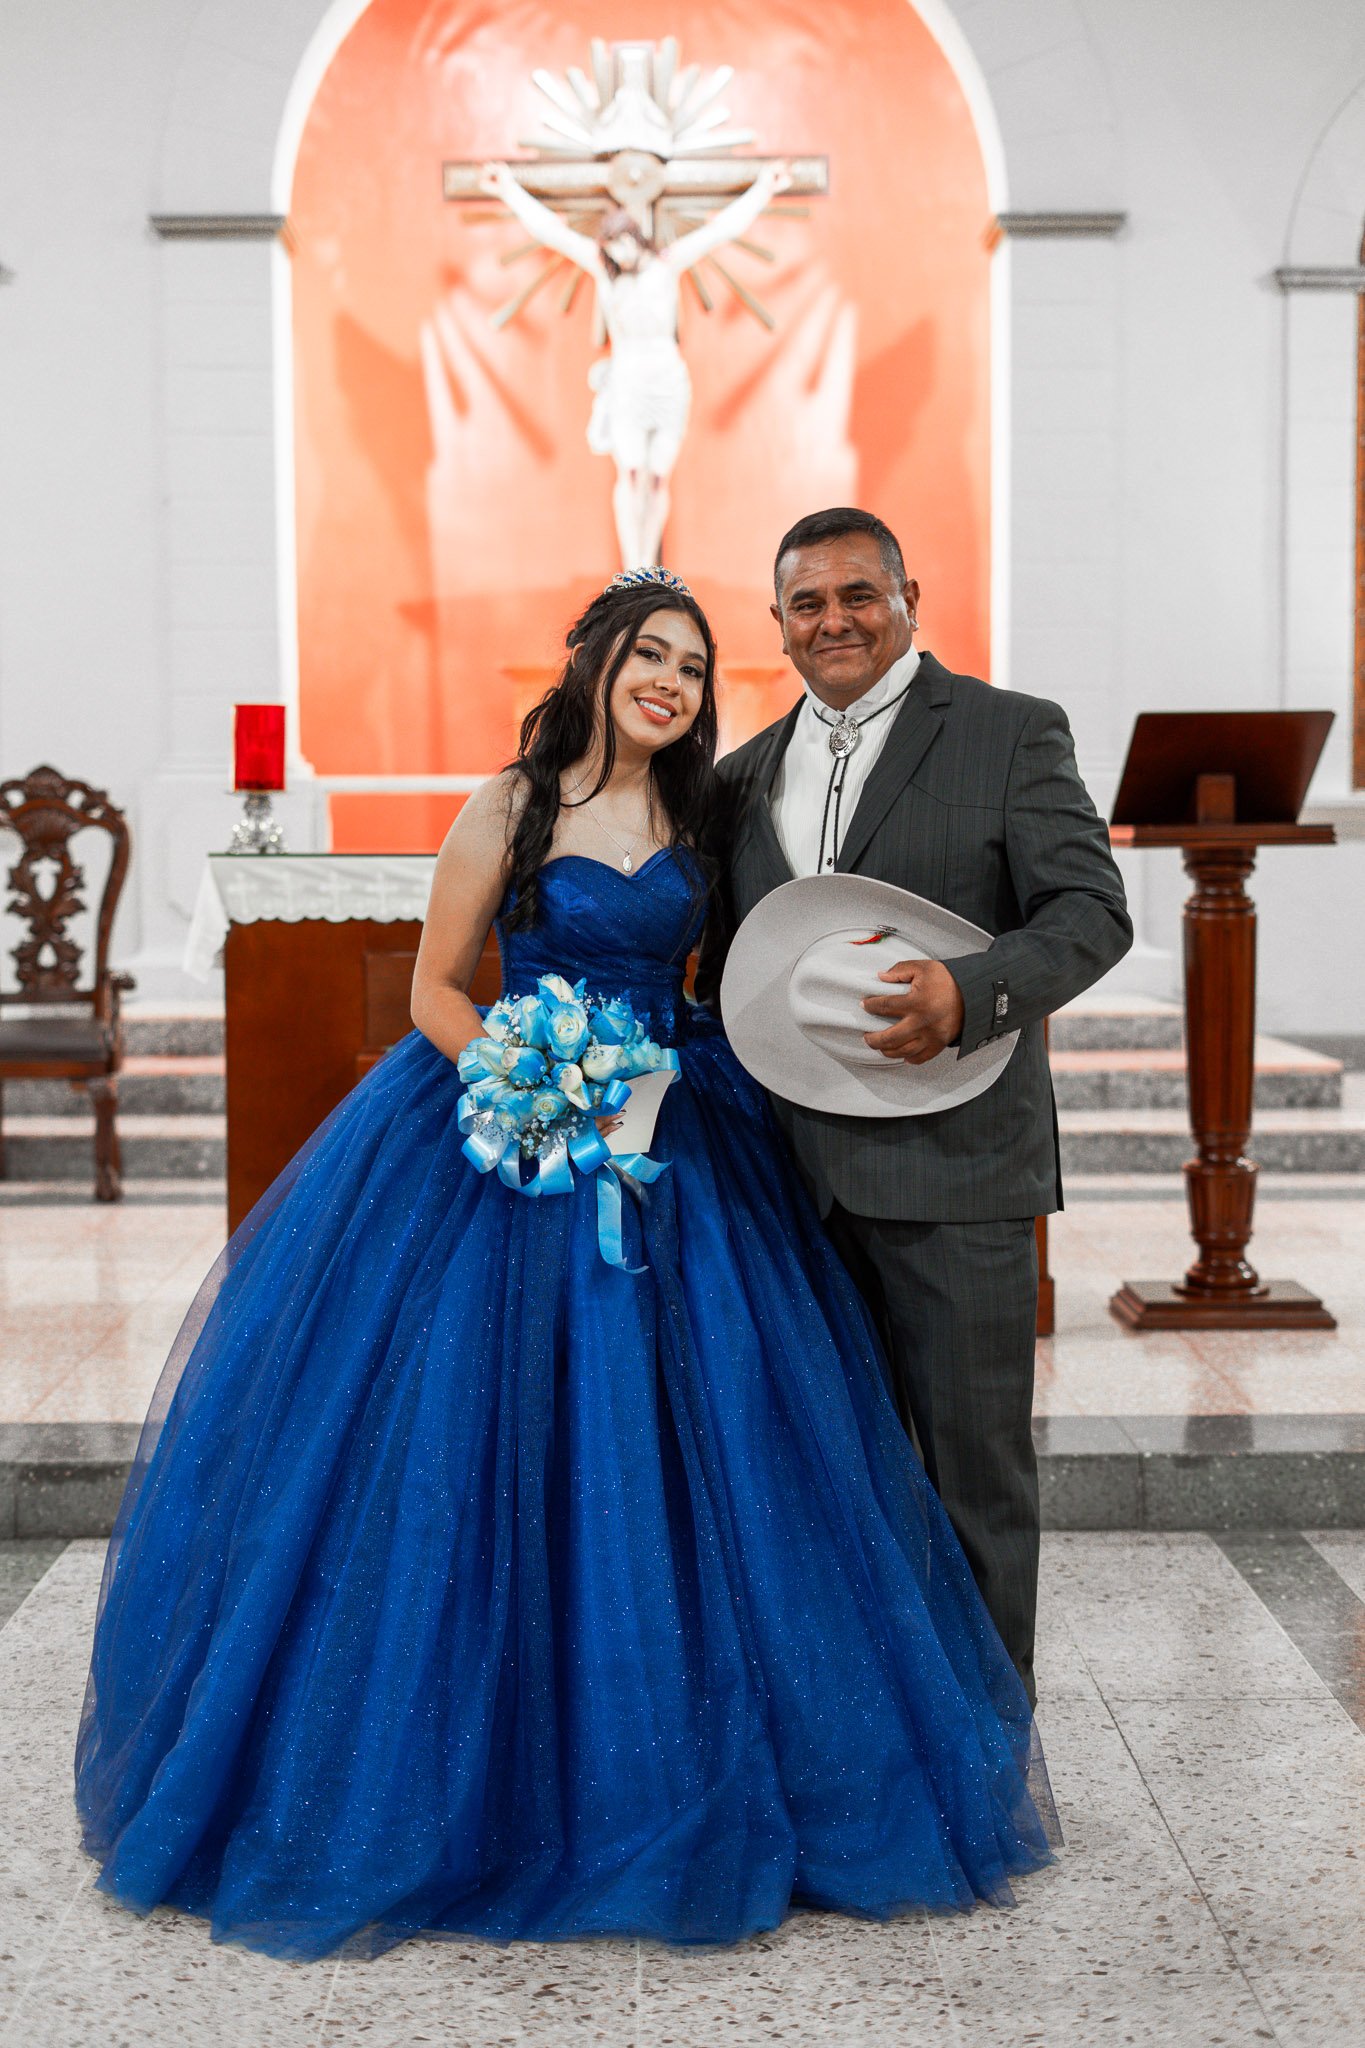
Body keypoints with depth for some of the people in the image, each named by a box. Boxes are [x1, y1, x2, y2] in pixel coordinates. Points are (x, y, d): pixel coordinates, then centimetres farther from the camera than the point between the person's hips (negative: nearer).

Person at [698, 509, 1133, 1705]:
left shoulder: (1010, 732, -1)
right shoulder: (744, 775, 15)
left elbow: (1093, 909, -10)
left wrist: (973, 995, -27)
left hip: (953, 1164, -5)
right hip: (797, 1177, 5)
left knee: (976, 1461, 3)